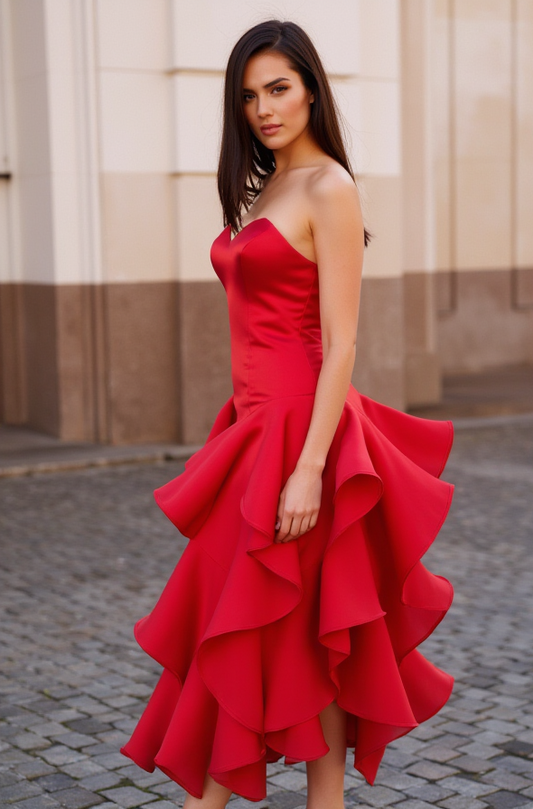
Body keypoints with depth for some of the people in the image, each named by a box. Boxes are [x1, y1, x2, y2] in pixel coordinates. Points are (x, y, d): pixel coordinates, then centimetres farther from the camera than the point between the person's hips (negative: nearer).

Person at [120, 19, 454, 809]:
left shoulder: (329, 189, -10)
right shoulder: (263, 189, 15)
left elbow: (340, 344, -17)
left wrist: (309, 469, -22)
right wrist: (247, 440, 17)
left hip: (300, 428, -9)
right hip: (256, 425, 9)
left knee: (299, 639, 1)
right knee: (233, 629, 12)